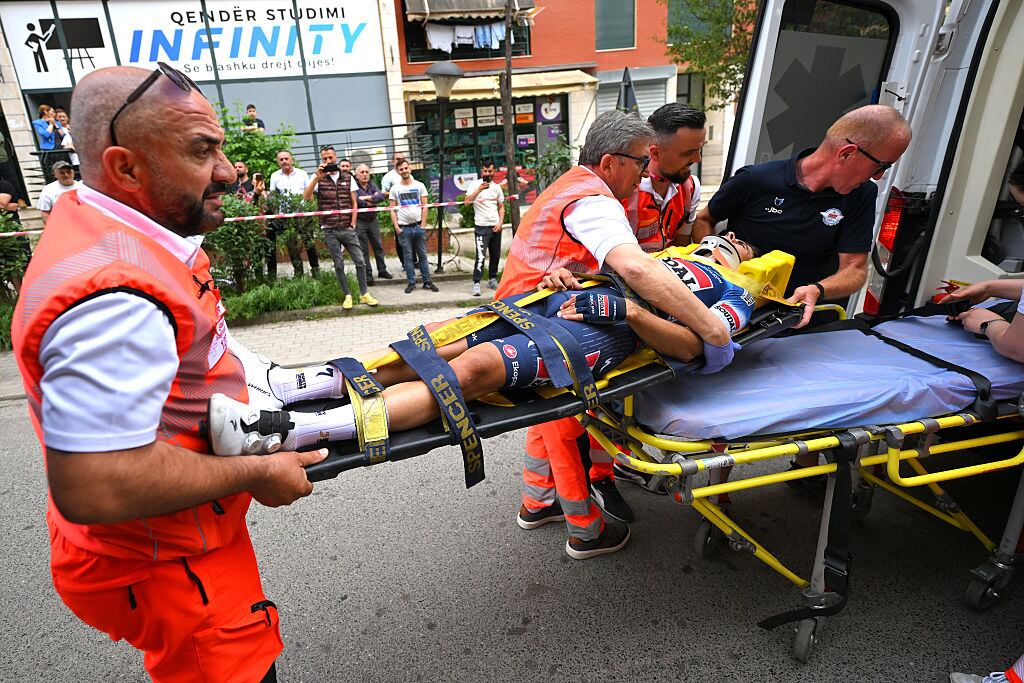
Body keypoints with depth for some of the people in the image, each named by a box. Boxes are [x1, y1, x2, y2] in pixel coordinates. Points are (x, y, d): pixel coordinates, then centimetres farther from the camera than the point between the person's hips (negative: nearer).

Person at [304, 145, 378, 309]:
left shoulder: (348, 177, 7)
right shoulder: (317, 178, 1)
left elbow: (354, 203, 9)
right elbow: (306, 197, -14)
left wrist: (353, 225, 1)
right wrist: (317, 177, -22)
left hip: (347, 229, 1)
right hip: (330, 231, -1)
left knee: (360, 261, 0)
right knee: (339, 265, 4)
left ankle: (364, 294, 13)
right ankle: (347, 296, 15)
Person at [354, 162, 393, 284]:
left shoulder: (372, 185, 8)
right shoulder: (354, 186, -7)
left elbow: (382, 196, -9)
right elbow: (356, 201, -23)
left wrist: (367, 198, -14)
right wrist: (373, 199, -11)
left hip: (373, 220, 4)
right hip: (360, 222, -4)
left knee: (378, 247, 9)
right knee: (364, 250, 1)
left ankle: (382, 270, 20)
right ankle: (368, 275, 7)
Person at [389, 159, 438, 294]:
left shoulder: (419, 185, 5)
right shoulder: (395, 188, 6)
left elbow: (424, 207, 4)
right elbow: (392, 209, 5)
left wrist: (423, 225, -4)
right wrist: (396, 227, -3)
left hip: (418, 226, 0)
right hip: (403, 228, 0)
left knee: (422, 255, 5)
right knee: (407, 256, 4)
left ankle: (427, 281, 11)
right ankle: (411, 283, 11)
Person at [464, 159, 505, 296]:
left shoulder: (496, 187, 11)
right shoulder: (475, 184, -1)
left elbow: (501, 207, 14)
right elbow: (467, 201, -12)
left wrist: (500, 222, 1)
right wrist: (479, 189, -17)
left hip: (496, 226, 5)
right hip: (481, 226, -5)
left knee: (496, 255, 11)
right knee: (480, 255, -13)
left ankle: (492, 279, 26)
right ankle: (476, 283, -12)